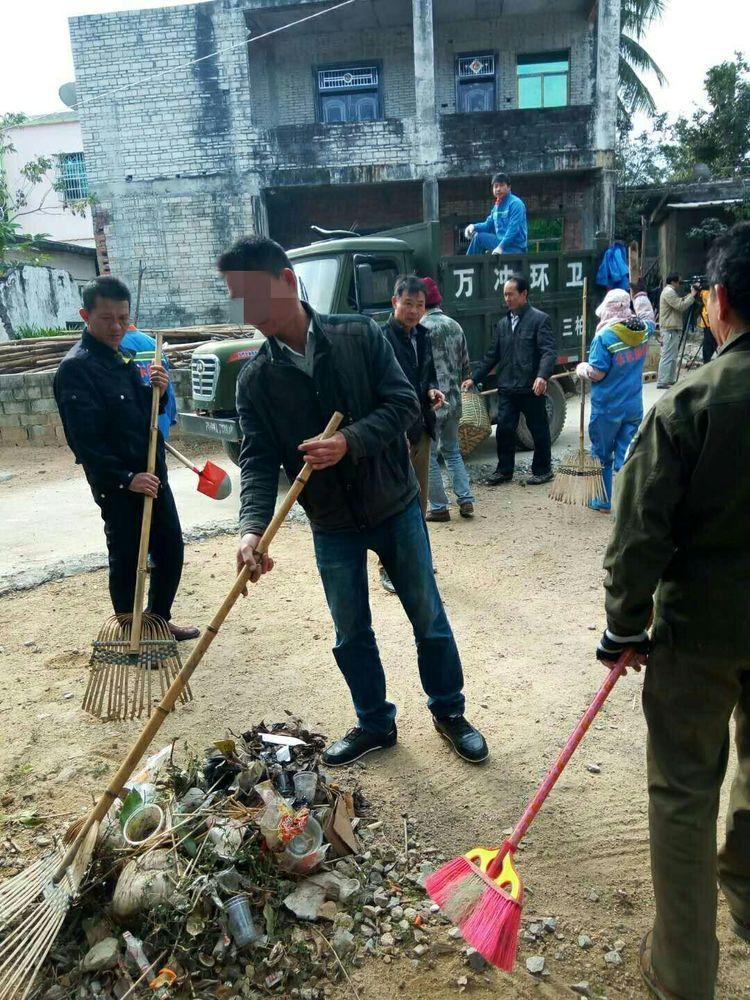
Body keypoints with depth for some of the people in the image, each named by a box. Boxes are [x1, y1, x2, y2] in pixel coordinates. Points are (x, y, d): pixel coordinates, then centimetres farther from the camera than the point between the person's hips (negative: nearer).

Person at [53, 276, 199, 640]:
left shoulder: (119, 357, 12)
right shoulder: (76, 367, -15)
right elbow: (84, 440, -21)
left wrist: (158, 392, -1)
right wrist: (125, 478, -25)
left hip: (151, 476, 8)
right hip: (117, 487, -8)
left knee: (171, 550, 16)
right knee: (127, 562, 5)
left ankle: (160, 621, 34)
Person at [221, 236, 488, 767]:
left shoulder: (360, 336, -10)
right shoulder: (255, 379, -5)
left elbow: (403, 403, -14)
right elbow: (258, 459, -12)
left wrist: (349, 441, -29)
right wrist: (254, 527, -28)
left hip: (395, 508, -1)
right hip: (332, 527, 2)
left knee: (429, 617, 12)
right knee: (351, 635, 14)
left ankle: (449, 712, 34)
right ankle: (375, 723, 36)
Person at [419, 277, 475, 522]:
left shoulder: (420, 328, -12)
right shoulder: (455, 326, 10)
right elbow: (465, 366, 14)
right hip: (453, 401, 7)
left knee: (428, 456, 4)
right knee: (452, 451, 20)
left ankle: (439, 508, 8)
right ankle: (466, 500, 14)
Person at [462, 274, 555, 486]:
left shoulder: (539, 319, -5)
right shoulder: (502, 324, 13)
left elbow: (549, 351, -13)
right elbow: (492, 355, 17)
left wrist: (542, 376, -29)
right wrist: (474, 377, 11)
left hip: (531, 388, -5)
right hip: (507, 389, 5)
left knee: (539, 430, 7)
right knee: (504, 429, 5)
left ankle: (542, 470, 21)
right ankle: (504, 470, 19)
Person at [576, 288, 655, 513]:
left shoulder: (604, 337, -17)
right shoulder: (643, 330, 2)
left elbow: (596, 373, -16)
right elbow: (649, 319, 27)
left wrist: (580, 368, 5)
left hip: (606, 408, -4)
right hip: (634, 407, 5)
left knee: (602, 455, 12)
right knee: (627, 458, 7)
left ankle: (603, 501, 22)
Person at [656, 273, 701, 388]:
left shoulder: (672, 292, 21)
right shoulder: (668, 292, -13)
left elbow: (682, 301, 19)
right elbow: (681, 306, -19)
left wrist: (692, 293, 10)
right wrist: (692, 295, -10)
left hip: (674, 329, 11)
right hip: (670, 330, -11)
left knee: (673, 357, 12)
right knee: (667, 356, -11)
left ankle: (670, 380, 16)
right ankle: (662, 382, -11)